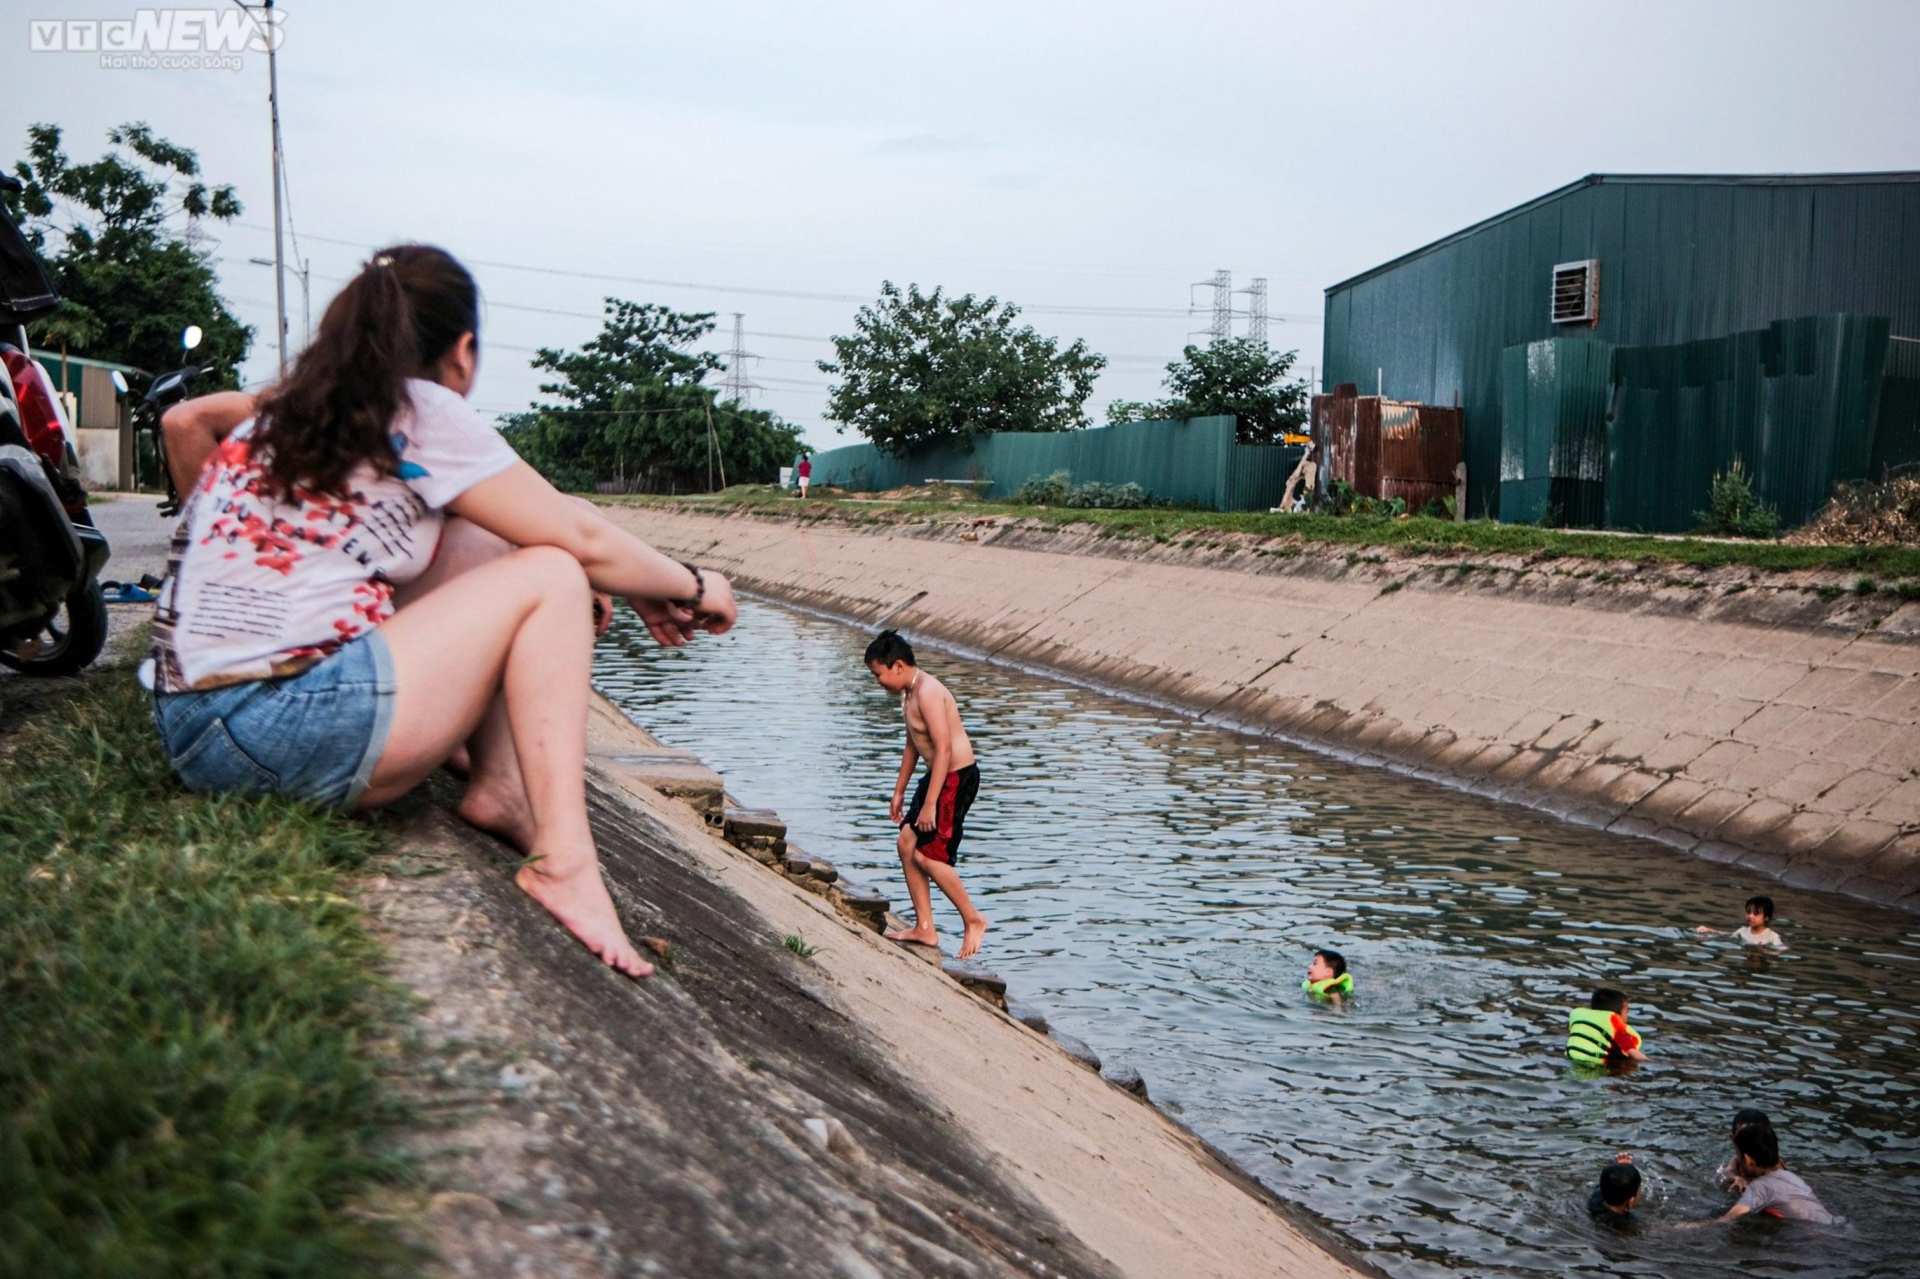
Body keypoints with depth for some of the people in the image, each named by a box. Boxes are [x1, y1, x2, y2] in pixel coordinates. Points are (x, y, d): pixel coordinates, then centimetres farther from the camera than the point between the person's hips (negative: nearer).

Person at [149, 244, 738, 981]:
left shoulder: (286, 409, 19)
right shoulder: (421, 413, -3)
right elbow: (583, 538, -3)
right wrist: (688, 588, 13)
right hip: (290, 735, -9)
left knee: (479, 548, 19)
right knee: (550, 576, 3)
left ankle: (500, 789, 8)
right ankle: (562, 861, -12)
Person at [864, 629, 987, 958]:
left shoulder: (928, 692, -22)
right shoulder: (908, 693, 11)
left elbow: (944, 748, -27)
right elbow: (913, 744, 22)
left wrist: (930, 803, -27)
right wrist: (899, 790, 25)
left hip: (957, 777, -10)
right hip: (937, 774, 10)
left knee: (928, 854, -7)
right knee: (906, 843, 9)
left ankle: (973, 920, 8)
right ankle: (924, 928, 15)